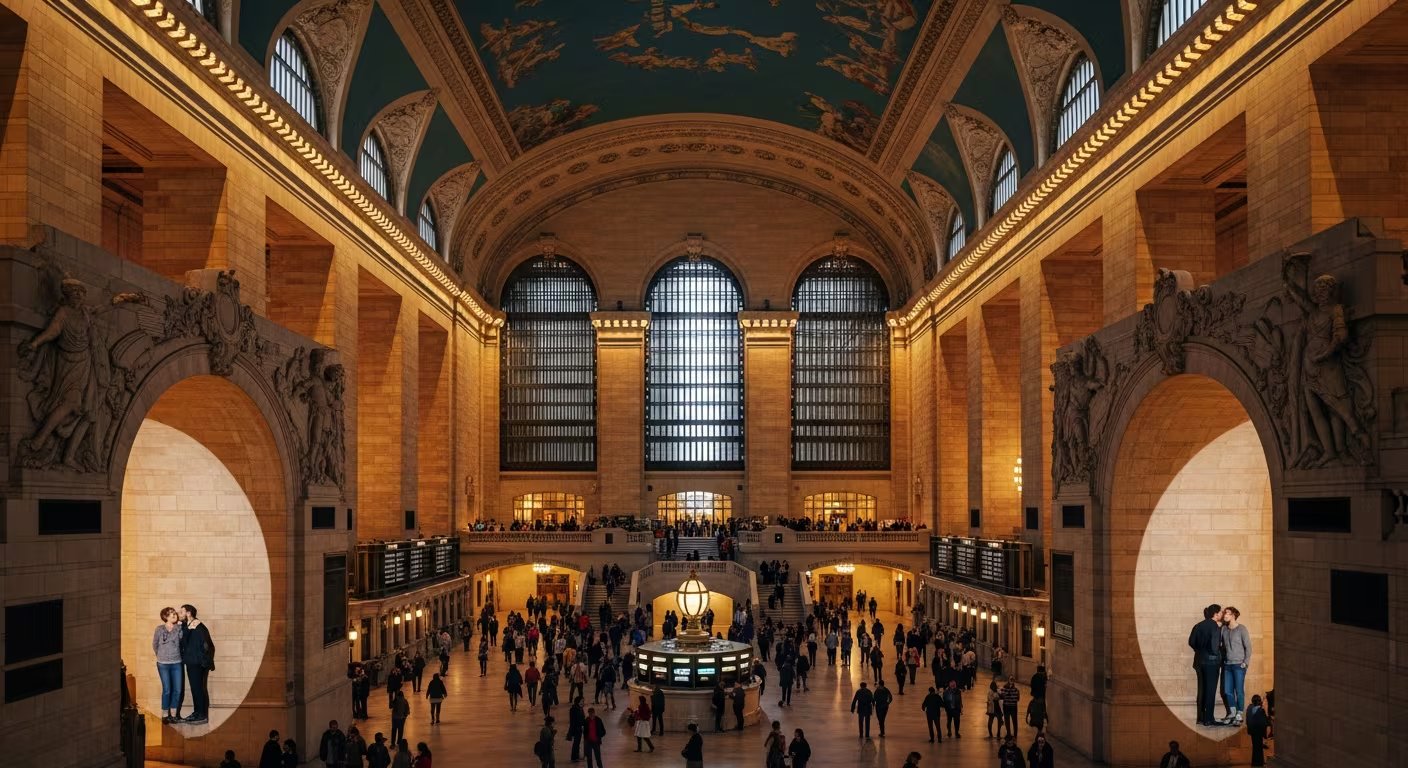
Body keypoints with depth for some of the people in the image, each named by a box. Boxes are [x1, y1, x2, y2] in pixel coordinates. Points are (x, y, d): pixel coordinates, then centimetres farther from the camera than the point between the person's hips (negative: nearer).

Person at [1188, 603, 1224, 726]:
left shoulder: (1198, 626, 6)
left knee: (1201, 689, 13)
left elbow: (1191, 642, 7)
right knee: (1210, 690, 1)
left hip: (1199, 660, 6)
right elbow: (1214, 647, -19)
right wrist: (1219, 654, -1)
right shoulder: (1215, 628, -14)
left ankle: (1200, 718, 17)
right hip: (1211, 661, -6)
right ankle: (1208, 719, 2)